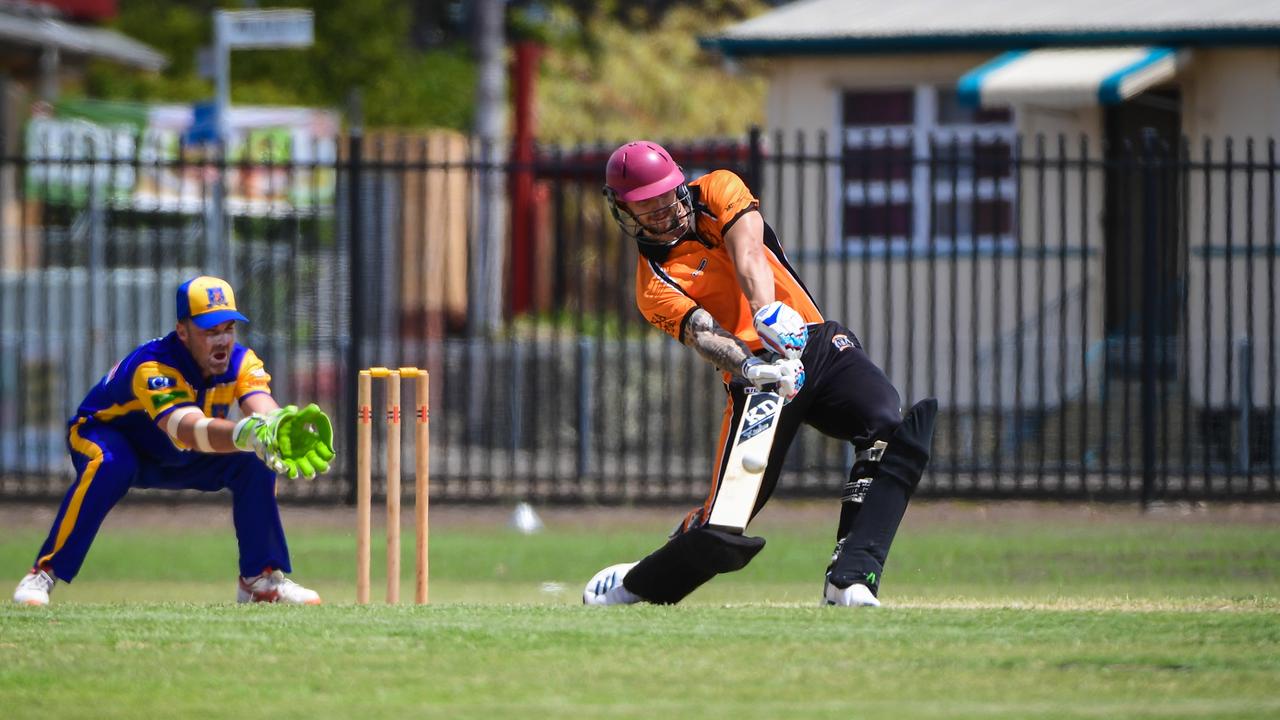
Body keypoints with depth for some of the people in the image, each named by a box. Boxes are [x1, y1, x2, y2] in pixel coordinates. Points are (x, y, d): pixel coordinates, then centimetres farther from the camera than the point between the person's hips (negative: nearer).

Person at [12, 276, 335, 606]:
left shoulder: (241, 362, -21)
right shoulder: (152, 367, -38)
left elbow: (263, 409, -41)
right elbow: (190, 431, -54)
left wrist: (279, 425, -67)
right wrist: (248, 433, -75)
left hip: (176, 461, 5)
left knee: (253, 463, -19)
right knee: (109, 465, -39)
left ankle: (260, 579, -6)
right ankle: (43, 573, -28)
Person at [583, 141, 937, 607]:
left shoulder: (718, 192, 9)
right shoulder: (655, 287, 1)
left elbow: (748, 256, -10)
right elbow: (703, 333, -19)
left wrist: (769, 314, -30)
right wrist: (750, 367, -40)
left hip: (821, 346, 2)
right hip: (757, 375, -2)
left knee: (890, 429, -28)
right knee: (725, 535, -9)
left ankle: (849, 581, -30)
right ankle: (636, 584, 22)